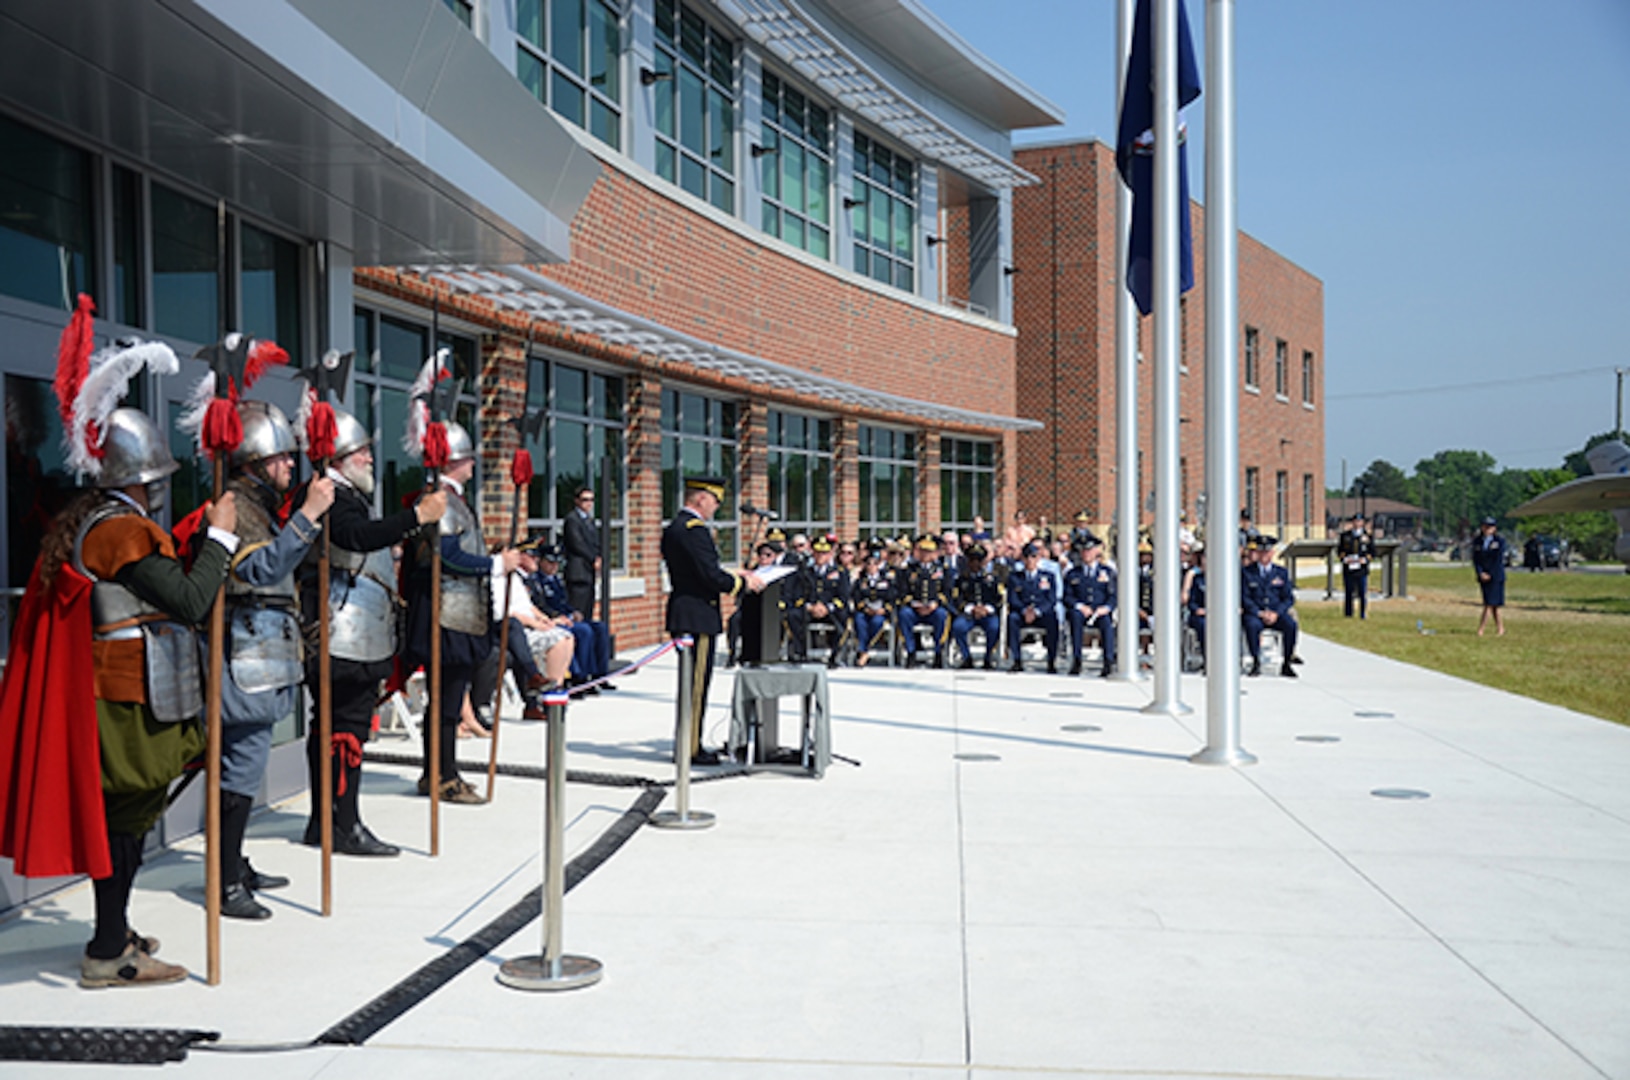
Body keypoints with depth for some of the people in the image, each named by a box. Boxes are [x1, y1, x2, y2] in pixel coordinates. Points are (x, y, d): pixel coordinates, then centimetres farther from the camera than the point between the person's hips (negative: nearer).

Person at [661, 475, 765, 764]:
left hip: (685, 613, 10)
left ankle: (686, 744, 23)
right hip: (697, 617, -10)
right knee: (695, 683, -4)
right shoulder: (694, 529, -17)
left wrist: (733, 574, 19)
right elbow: (712, 577, -21)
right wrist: (745, 582, -7)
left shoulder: (674, 528, 15)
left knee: (692, 683, 16)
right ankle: (689, 749, 1)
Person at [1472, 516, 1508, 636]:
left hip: (1496, 576, -4)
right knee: (1494, 605, 7)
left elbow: (1499, 560, -8)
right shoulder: (1477, 542, 6)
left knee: (1490, 603, -10)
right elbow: (1475, 559, 3)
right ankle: (1500, 629, 15)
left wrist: (1490, 574, -10)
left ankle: (1480, 629, -13)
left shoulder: (1500, 541, -4)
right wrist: (1481, 573, -10)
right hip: (1483, 577, 4)